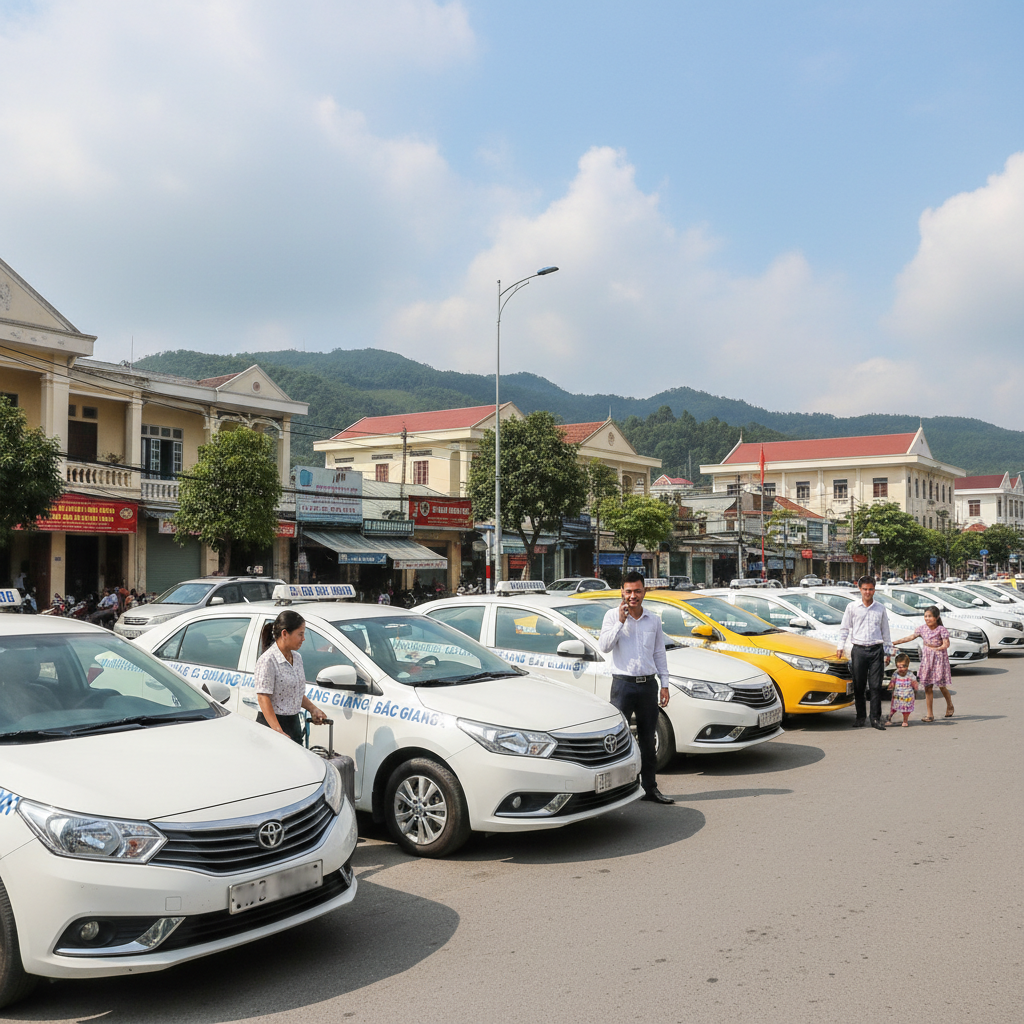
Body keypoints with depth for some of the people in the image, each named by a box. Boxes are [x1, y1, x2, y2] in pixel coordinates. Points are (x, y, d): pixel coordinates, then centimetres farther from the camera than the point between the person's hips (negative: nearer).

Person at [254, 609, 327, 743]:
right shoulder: (268, 661, -14)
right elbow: (263, 698, -19)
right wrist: (279, 732, -26)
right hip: (271, 723, -7)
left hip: (294, 723, 7)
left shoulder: (297, 658, 11)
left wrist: (313, 709, 8)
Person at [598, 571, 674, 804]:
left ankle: (650, 787, 18)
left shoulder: (654, 620, 10)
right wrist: (620, 622, -18)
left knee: (648, 739, 10)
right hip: (623, 683, -4)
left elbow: (659, 654, 14)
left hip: (648, 684, 4)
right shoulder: (613, 615, -1)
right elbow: (604, 646, -13)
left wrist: (664, 684, 9)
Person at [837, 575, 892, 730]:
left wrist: (888, 651, 14)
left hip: (876, 649, 0)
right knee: (858, 686, 3)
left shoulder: (880, 609, 10)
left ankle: (876, 718, 2)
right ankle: (860, 717, 14)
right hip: (859, 649, 0)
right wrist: (840, 646, 1)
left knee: (876, 686, -3)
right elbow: (844, 628, 9)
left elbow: (885, 631, 16)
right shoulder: (852, 607, 6)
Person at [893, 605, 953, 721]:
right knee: (927, 687, 2)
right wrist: (894, 642, 5)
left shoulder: (941, 629, -8)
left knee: (942, 686, 3)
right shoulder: (922, 629, 5)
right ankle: (929, 714, 5)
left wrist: (936, 648, -28)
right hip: (926, 659, 4)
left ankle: (950, 705, 33)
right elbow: (910, 637, 8)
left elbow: (946, 644, -13)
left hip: (939, 659, -4)